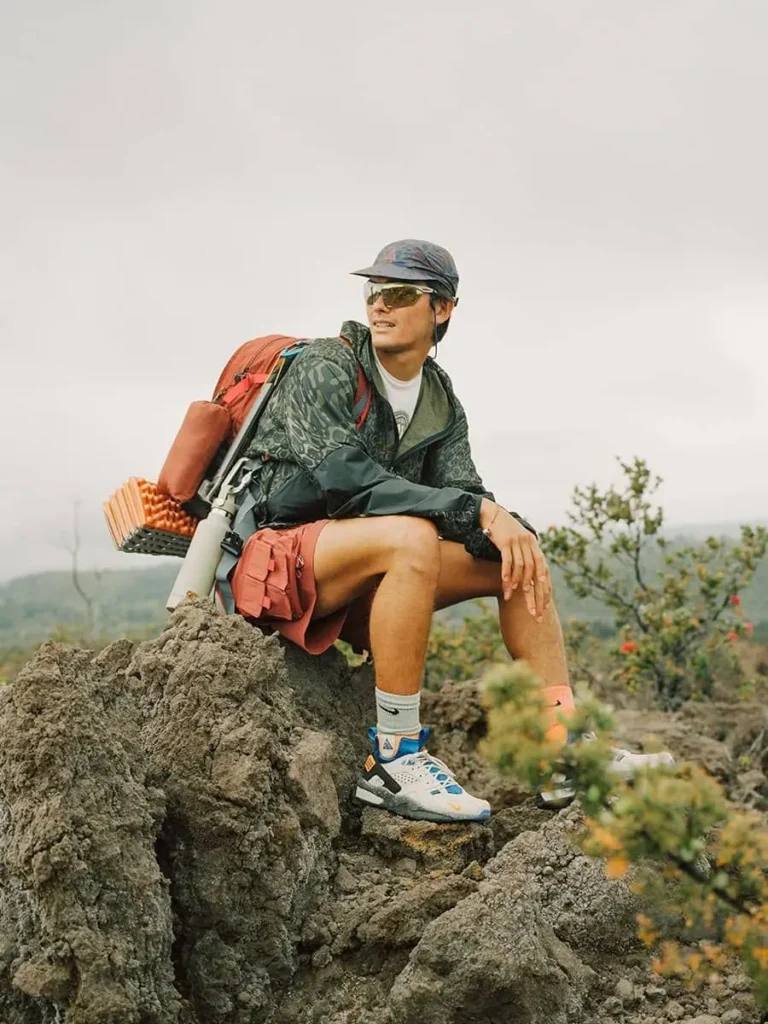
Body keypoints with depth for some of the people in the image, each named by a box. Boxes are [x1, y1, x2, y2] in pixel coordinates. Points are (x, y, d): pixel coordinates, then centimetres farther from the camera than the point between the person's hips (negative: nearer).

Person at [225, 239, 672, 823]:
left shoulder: (443, 405, 11)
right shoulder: (325, 368, -10)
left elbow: (461, 495, 0)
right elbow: (345, 477, -24)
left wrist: (508, 529, -24)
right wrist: (481, 512, -29)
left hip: (370, 573, 7)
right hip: (275, 558, -7)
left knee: (516, 556, -4)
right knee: (412, 537, -35)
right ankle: (395, 759, -31)